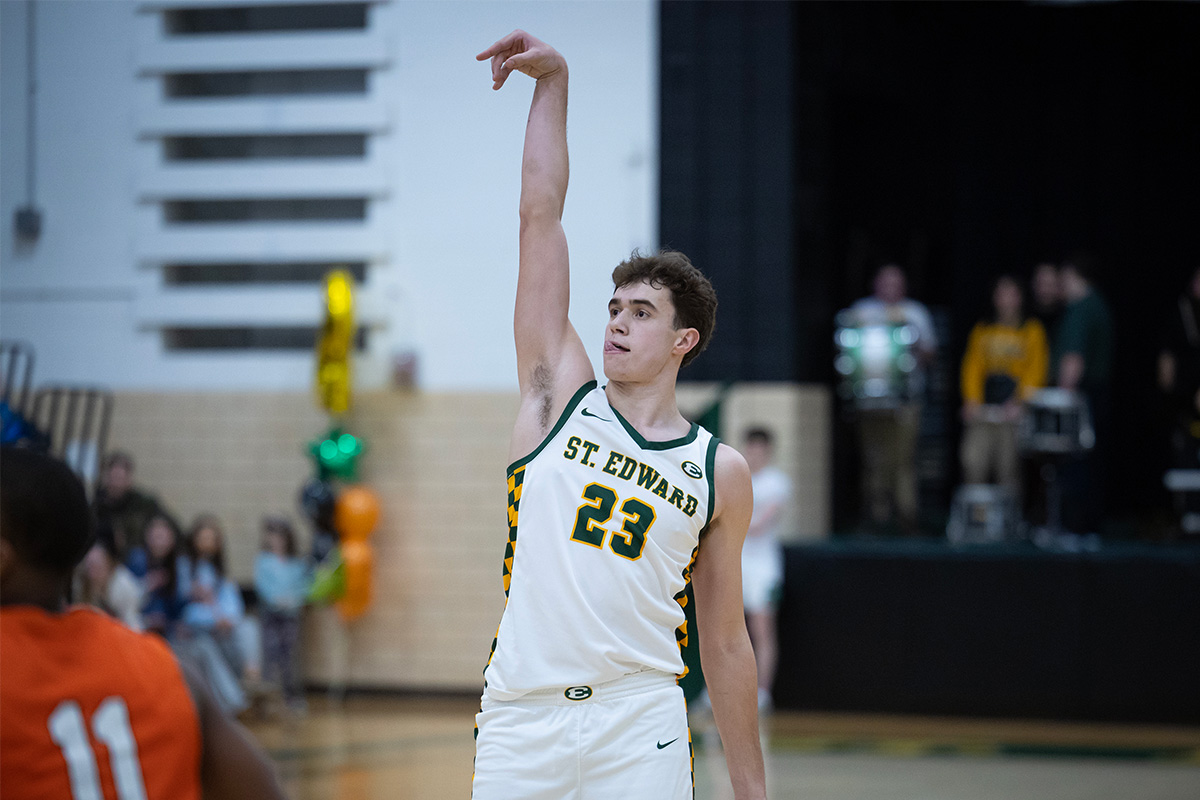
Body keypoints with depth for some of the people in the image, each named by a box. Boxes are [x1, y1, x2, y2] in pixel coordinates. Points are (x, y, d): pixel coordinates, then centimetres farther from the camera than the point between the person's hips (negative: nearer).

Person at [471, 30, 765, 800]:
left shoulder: (721, 471, 10)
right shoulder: (559, 397, 10)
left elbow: (725, 641, 14)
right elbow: (542, 218, 5)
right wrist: (553, 83, 0)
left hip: (639, 723, 0)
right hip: (520, 718, 0)